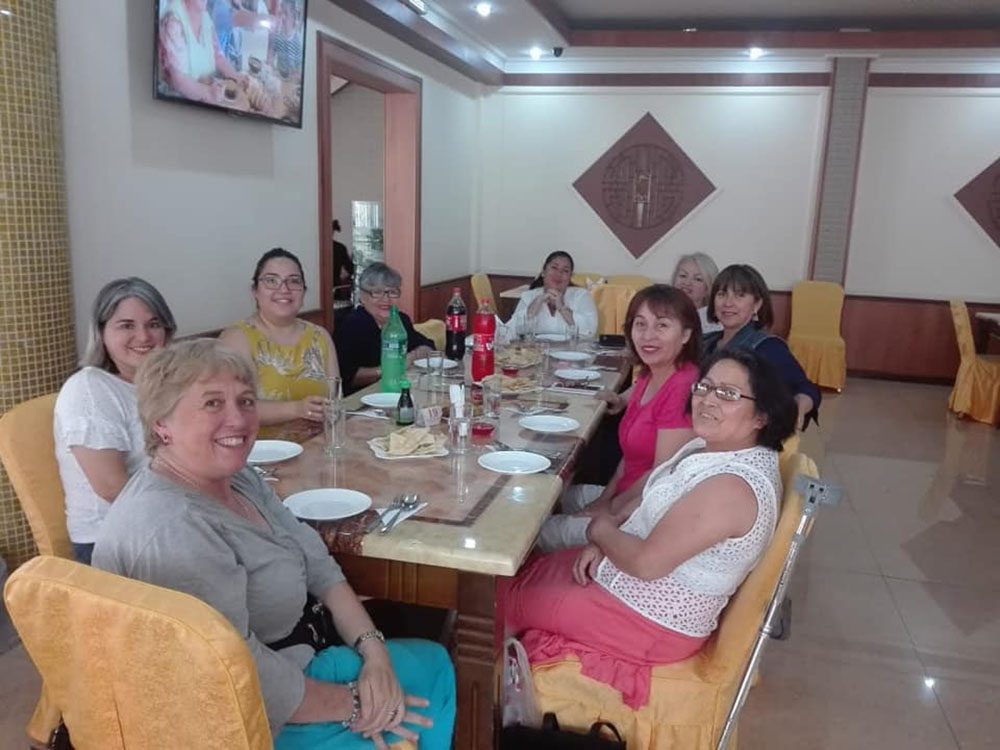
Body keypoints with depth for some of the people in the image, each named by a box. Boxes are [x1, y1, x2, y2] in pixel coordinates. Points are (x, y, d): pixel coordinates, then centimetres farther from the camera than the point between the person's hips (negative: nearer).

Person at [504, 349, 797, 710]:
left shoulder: (733, 485, -31)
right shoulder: (713, 447, -1)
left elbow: (647, 562, -30)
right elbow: (656, 509, 12)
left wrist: (602, 531, -11)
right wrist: (608, 543, -3)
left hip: (655, 621, -9)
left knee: (505, 599, 3)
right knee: (524, 572, 15)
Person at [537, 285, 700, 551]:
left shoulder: (683, 386, -23)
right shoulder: (650, 377, 7)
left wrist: (612, 507, -9)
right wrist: (606, 497, 4)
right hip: (629, 496, 9)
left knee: (542, 534, -5)